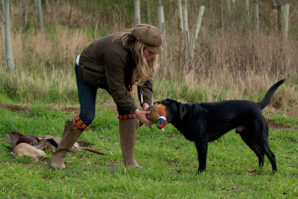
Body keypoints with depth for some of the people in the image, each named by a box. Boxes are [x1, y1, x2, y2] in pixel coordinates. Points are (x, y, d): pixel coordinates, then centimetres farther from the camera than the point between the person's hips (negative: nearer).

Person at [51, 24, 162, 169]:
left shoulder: (140, 51, -22)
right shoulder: (116, 52, -44)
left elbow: (145, 79, -14)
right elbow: (116, 89, -38)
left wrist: (146, 102, -31)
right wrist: (136, 111, -39)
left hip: (110, 73, 6)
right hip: (87, 72, -6)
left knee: (127, 110, -13)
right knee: (87, 116, -14)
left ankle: (129, 161, -11)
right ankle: (59, 155, 3)